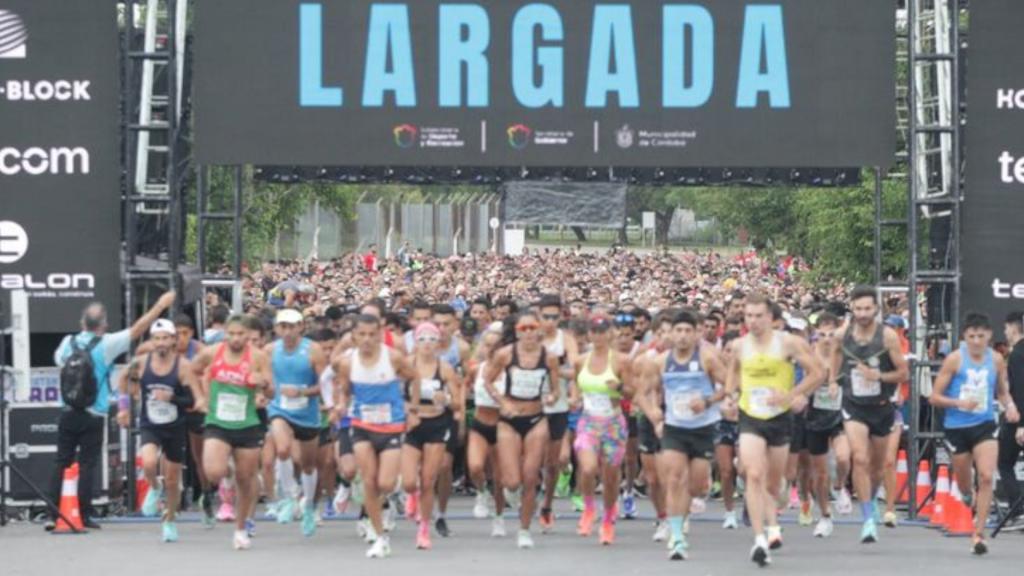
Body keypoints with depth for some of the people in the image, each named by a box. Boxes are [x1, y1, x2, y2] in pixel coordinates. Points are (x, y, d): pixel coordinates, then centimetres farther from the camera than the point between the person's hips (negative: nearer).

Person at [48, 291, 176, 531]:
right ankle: (83, 516, 0)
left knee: (61, 463, 6)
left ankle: (53, 515, 2)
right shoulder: (106, 344, -7)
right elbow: (137, 329, -5)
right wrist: (161, 305, 1)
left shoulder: (68, 342, 4)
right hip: (93, 415, -3)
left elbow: (58, 358, 25)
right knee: (87, 465, 1)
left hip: (67, 411, 3)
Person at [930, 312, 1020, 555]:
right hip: (957, 427, -1)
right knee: (963, 483, 12)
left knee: (986, 477, -17)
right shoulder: (955, 359, -8)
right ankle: (969, 499, 51)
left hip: (985, 426, 1)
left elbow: (1002, 391, 18)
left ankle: (978, 534, -10)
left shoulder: (996, 360, 2)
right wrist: (959, 402, -23)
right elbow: (935, 397, -6)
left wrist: (1010, 406, -3)